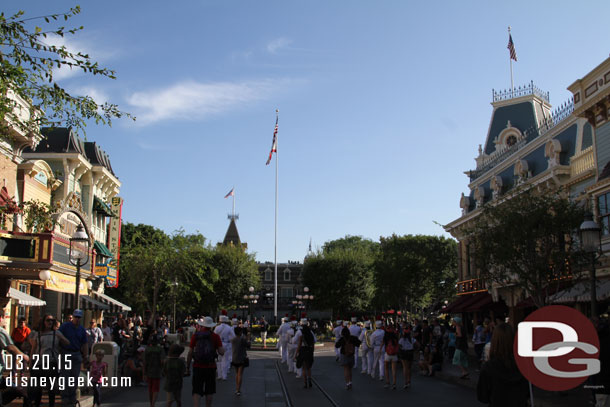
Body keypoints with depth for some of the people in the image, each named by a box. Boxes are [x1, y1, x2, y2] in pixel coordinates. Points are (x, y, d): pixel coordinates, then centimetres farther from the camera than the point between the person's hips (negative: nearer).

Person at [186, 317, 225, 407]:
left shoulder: (195, 336, -2)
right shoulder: (215, 336, -4)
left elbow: (190, 353, -2)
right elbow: (221, 352, -8)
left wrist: (188, 367, 7)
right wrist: (222, 348, 15)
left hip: (198, 367, 0)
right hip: (211, 367, 0)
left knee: (197, 391, 2)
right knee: (209, 390, 16)